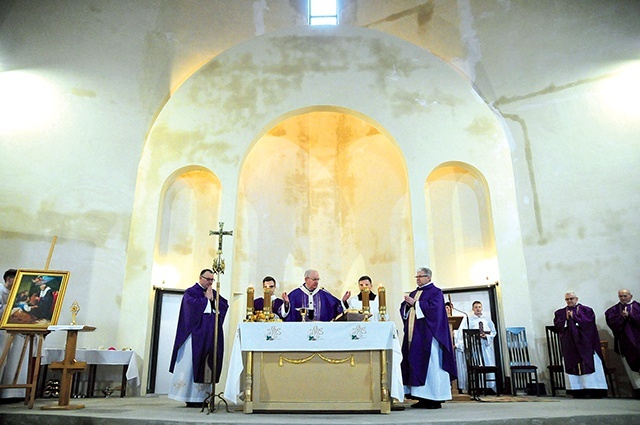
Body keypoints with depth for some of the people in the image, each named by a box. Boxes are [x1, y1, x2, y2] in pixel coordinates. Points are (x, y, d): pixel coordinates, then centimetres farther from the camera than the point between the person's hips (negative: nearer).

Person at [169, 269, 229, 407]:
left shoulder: (214, 293, 18)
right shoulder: (191, 292, 1)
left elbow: (225, 305, 7)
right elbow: (193, 304, -19)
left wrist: (213, 299, -6)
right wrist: (206, 299, -5)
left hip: (210, 336, 6)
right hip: (195, 334, -6)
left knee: (207, 364, 4)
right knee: (191, 363, -5)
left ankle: (201, 395, 8)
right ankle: (189, 397, -2)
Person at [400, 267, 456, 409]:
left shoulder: (435, 292, 0)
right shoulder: (414, 293, 21)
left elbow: (433, 308, -17)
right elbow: (404, 311, 17)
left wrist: (414, 303, -12)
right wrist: (407, 304, -4)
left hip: (427, 335, -7)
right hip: (414, 336, 7)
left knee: (430, 365, -6)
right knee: (416, 364, 3)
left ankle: (435, 399, -1)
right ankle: (422, 398, 8)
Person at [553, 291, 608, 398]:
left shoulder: (586, 310, 6)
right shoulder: (560, 313, 12)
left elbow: (589, 322, -10)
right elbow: (557, 326, 1)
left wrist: (574, 316, -9)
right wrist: (566, 318, -11)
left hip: (585, 343, -2)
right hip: (569, 345, 2)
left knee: (589, 364, -2)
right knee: (573, 366, -1)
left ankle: (595, 392, 2)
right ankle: (578, 390, 2)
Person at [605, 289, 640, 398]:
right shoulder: (614, 310, 10)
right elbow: (612, 323, -2)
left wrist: (629, 315, -15)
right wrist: (622, 316, -13)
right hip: (624, 343, 1)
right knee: (630, 365, 1)